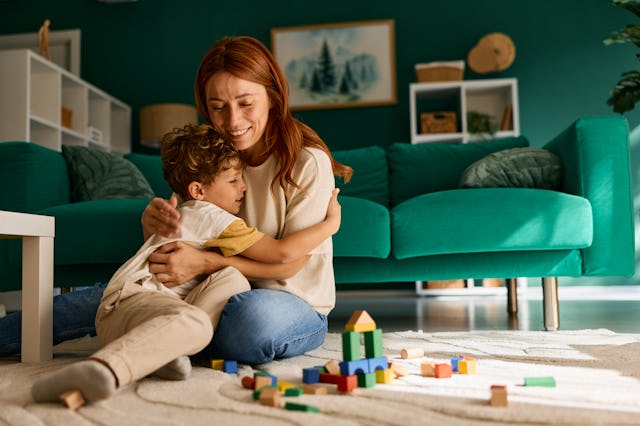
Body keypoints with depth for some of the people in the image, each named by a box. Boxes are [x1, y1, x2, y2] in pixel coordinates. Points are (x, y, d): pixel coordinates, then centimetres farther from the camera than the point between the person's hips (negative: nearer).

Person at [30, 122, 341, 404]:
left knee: (233, 279, -11)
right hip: (128, 300, -9)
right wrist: (330, 223, 1)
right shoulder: (213, 217, -4)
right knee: (193, 322, -41)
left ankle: (167, 349, -25)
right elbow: (282, 252, -8)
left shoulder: (191, 215, 28)